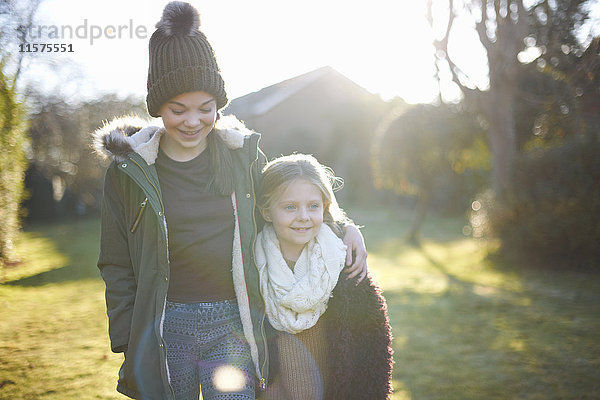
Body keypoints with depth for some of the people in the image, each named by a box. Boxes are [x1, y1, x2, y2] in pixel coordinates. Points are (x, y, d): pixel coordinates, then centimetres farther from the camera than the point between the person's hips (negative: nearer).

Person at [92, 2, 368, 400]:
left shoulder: (243, 154, 3)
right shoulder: (129, 168, -1)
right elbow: (117, 266, 4)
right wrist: (128, 344, 2)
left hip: (232, 322, 1)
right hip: (165, 327, 0)